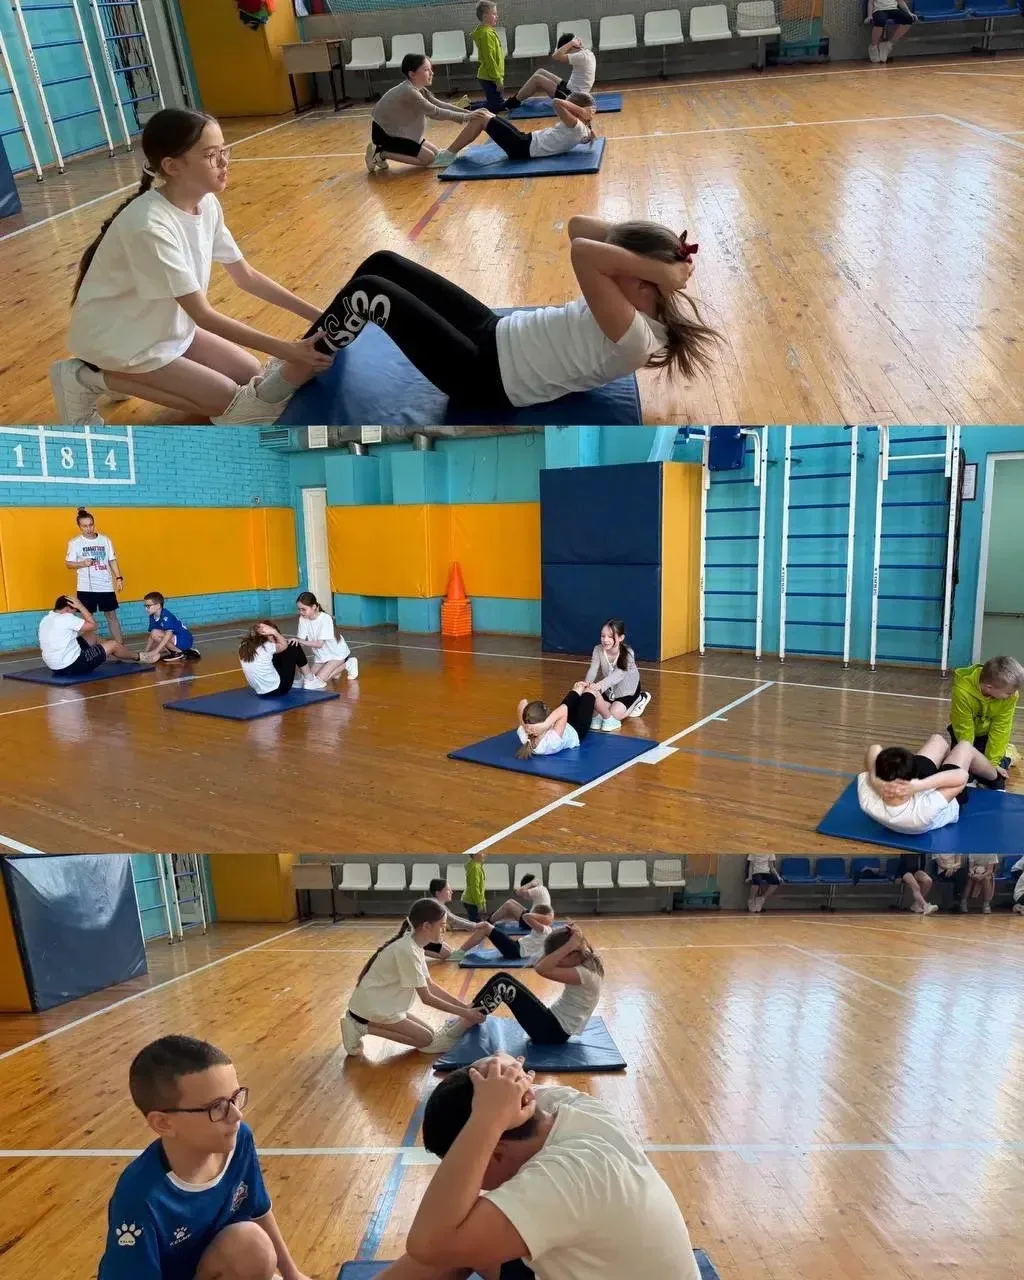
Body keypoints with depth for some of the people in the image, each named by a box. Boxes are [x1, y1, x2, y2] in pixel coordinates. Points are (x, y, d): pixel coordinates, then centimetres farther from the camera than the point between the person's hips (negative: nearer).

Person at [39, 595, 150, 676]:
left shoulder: (45, 620, 8)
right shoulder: (65, 618, -19)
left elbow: (42, 649, 15)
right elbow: (92, 625, -11)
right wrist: (80, 606, -6)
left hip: (56, 667, 9)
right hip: (72, 666, -9)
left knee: (91, 636, 25)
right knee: (113, 645, 6)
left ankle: (125, 657, 41)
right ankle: (138, 657, 34)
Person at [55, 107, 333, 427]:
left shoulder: (206, 204, -8)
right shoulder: (150, 225, -32)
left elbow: (246, 276, 0)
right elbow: (204, 315, -31)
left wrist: (316, 315, -9)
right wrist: (287, 351, -35)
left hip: (166, 323, 8)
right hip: (119, 338, -8)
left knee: (251, 376, 2)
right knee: (227, 398, -11)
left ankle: (131, 374, 13)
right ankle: (89, 379, -2)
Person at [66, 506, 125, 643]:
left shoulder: (105, 540, 4)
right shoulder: (75, 543, -3)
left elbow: (112, 560, 8)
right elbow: (68, 563, 0)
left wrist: (119, 577, 0)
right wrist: (82, 563, -18)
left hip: (106, 586, 2)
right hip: (86, 588, -2)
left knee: (111, 615, 7)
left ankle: (121, 645, 11)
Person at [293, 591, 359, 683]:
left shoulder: (326, 619, -27)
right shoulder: (302, 619, -11)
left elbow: (319, 644, -31)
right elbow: (302, 642, -14)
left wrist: (299, 641, -39)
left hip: (336, 653, -6)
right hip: (321, 655, 6)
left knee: (319, 680, -17)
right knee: (310, 678, -5)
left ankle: (347, 665, 3)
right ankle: (334, 670, 18)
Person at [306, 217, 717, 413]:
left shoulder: (634, 339, -26)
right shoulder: (635, 305, 1)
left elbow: (582, 253, -38)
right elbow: (577, 226, 4)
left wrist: (663, 272, -29)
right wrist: (631, 234, -9)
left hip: (485, 378, -10)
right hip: (497, 335, 10)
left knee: (369, 291, -10)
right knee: (382, 264, 10)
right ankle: (318, 342, 28)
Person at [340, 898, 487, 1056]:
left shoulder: (415, 945, 3)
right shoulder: (408, 951, -25)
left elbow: (430, 985, 8)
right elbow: (426, 997, -20)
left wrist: (464, 1006, 1)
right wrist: (463, 1012, -15)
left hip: (379, 1004, 9)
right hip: (371, 1006, -9)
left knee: (429, 1033, 7)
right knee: (427, 1039, -7)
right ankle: (361, 1027, -6)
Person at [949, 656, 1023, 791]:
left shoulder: (1011, 694, -30)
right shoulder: (963, 691, -39)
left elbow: (1001, 729, -21)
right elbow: (965, 731, -28)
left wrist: (993, 761, -21)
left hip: (989, 734, 2)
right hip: (966, 732, -2)